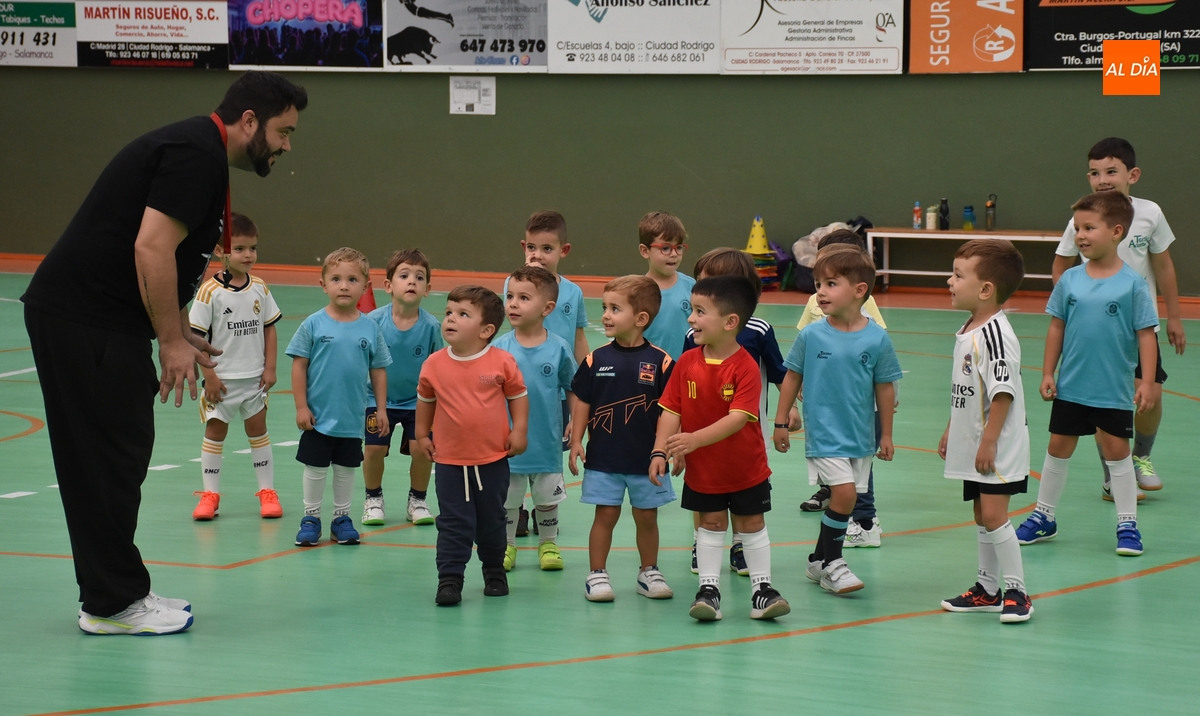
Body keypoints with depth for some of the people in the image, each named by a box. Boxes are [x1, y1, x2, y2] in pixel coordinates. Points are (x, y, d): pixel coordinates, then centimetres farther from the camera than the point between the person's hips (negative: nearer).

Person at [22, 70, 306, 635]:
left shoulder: (200, 152, 18)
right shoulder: (196, 154, -15)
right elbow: (151, 249, -23)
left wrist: (179, 334, 21)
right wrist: (172, 340, -18)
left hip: (92, 319, 11)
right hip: (83, 322, -11)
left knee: (119, 458, 13)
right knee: (109, 460, -5)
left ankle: (114, 594, 20)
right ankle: (112, 604, 1)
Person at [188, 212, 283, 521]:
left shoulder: (259, 289, 0)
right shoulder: (210, 291, -13)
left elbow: (269, 330, 7)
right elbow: (195, 336, -12)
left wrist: (270, 368, 1)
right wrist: (209, 375, -13)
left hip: (254, 378, 3)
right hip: (222, 378, -3)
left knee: (258, 428, 10)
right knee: (215, 430, 5)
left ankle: (267, 490, 18)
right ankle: (210, 494, 12)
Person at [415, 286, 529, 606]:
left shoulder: (502, 363, -9)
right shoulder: (434, 365, -4)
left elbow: (518, 395, 3)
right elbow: (425, 400, 11)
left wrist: (519, 430, -4)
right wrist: (422, 435, 9)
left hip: (493, 460, 0)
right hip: (449, 462, 0)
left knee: (492, 521, 14)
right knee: (454, 523, -1)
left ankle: (494, 571, 32)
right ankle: (450, 578, 3)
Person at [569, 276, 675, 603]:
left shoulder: (660, 362, -7)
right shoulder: (596, 360, -2)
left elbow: (667, 410, -4)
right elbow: (582, 402, 4)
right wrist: (576, 441, -2)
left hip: (646, 460, 0)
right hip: (604, 457, 0)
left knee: (647, 516, 11)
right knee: (605, 515, 4)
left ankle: (649, 572, 25)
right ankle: (597, 573, 12)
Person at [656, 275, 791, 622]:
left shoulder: (746, 367, -21)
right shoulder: (687, 362, -8)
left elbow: (738, 418, -29)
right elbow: (671, 410, -7)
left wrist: (696, 439, -39)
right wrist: (660, 452, -18)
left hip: (746, 468, -3)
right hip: (702, 468, 3)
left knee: (751, 522, 9)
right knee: (711, 522, 10)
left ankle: (761, 586, 18)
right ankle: (708, 587, 15)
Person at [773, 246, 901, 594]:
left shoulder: (876, 339, -7)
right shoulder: (811, 336, -8)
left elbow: (885, 388, 2)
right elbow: (792, 378, 4)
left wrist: (886, 435, 7)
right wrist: (781, 422, 5)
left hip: (860, 435, 2)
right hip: (823, 433, -2)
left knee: (845, 498, 9)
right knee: (844, 491, -14)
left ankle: (820, 560, 26)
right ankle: (830, 563, 1)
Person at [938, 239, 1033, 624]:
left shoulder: (995, 333, -20)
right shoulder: (967, 331, 10)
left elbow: (1003, 391, -23)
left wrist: (989, 441, -22)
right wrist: (951, 429, 25)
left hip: (999, 447, -10)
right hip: (972, 443, 10)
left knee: (994, 515, -12)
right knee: (981, 515, 15)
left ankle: (1017, 591, -5)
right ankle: (988, 589, 24)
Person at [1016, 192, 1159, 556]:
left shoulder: (1133, 284, -10)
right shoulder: (1070, 280, -1)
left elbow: (1145, 334, -8)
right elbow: (1057, 328, 5)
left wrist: (1148, 381, -11)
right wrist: (1048, 373, 3)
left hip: (1113, 390, -3)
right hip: (1071, 386, 3)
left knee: (1116, 449, 2)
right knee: (1058, 447, 12)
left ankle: (1127, 523, 13)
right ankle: (1044, 516, 24)